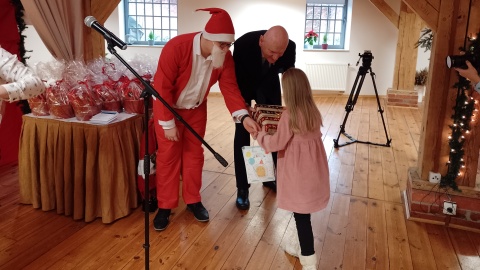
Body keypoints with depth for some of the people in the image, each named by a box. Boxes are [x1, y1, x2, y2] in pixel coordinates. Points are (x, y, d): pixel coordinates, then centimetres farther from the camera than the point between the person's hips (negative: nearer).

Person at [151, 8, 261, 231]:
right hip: (168, 107, -4)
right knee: (168, 155, 1)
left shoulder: (225, 57, -18)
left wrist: (244, 116, -33)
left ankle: (193, 200, 25)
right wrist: (168, 123, -25)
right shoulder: (176, 47, -32)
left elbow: (229, 87, -18)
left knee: (194, 153, 10)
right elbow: (162, 87, -28)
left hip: (196, 108, 4)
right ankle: (164, 207, 14)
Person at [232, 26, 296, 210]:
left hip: (269, 84, 3)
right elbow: (236, 79, -26)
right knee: (242, 132, -8)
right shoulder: (243, 44, -38)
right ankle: (242, 188, 1)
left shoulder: (290, 48, -30)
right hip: (243, 86, -3)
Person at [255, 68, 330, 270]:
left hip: (298, 173, -7)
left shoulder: (289, 116, -19)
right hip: (313, 171, 7)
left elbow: (276, 143, -12)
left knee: (301, 215, 4)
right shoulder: (313, 112, 2)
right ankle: (302, 246, 37)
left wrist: (259, 135, 6)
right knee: (303, 213, 21)